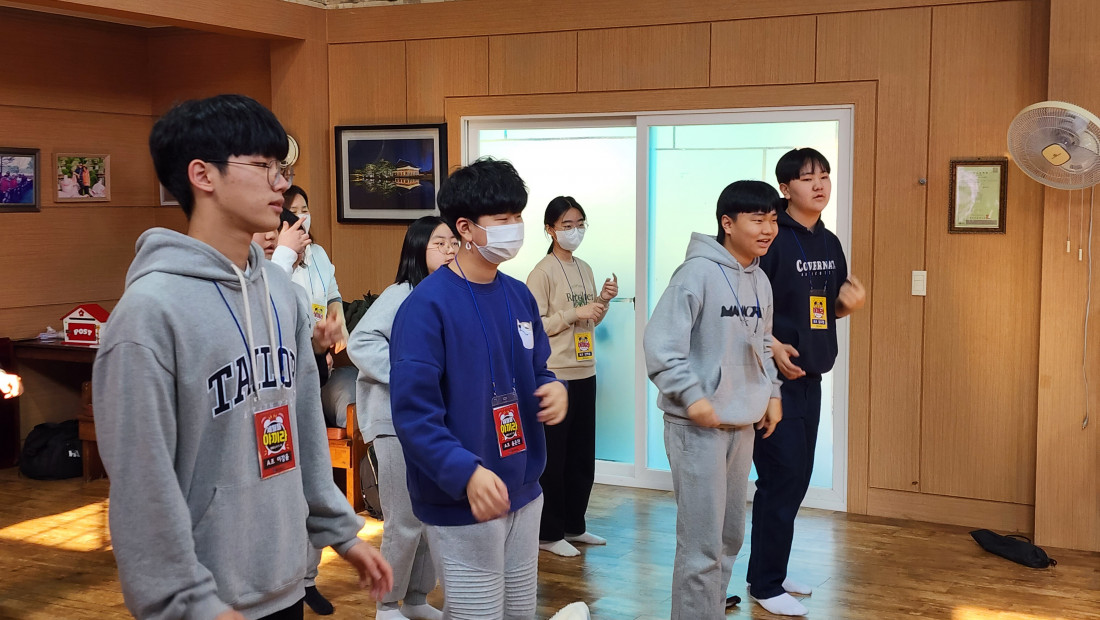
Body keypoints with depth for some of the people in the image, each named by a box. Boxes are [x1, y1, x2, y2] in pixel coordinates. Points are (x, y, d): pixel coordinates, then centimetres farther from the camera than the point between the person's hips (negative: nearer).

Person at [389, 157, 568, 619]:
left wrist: (554, 390, -7)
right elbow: (412, 411, -22)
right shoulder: (427, 305, -17)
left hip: (523, 492, 8)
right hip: (461, 503, -7)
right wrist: (466, 473, -33)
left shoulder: (520, 296, 6)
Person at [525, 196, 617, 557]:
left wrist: (603, 302, 0)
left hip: (585, 372, 7)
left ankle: (573, 525, 25)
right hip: (555, 374, -7)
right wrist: (574, 313, -20)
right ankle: (549, 533, 11)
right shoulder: (542, 272, -10)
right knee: (553, 457, 0)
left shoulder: (585, 270, 12)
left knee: (583, 455, 13)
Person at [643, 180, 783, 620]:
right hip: (698, 427, -8)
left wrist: (772, 393, 12)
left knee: (730, 538, 17)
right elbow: (660, 343, -19)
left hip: (744, 425, 8)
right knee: (702, 544, -5)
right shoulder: (699, 272, -15)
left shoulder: (760, 281, 9)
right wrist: (693, 398, -21)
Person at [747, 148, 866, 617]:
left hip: (809, 376, 8)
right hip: (773, 375, -8)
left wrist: (849, 303, 0)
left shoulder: (829, 243, 12)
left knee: (796, 478, 13)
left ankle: (767, 572, 26)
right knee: (782, 476, -6)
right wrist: (772, 345, -25)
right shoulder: (772, 239, -13)